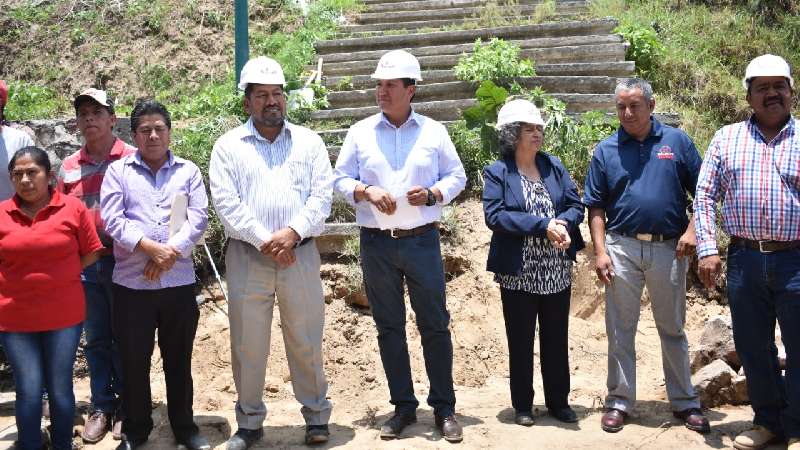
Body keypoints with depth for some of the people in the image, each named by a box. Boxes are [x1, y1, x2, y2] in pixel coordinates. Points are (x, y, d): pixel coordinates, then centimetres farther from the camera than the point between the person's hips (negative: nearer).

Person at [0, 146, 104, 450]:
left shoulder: (73, 208, -3)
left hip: (63, 316, 0)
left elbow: (91, 253, 2)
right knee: (28, 390, 4)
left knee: (60, 388, 9)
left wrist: (58, 278, -2)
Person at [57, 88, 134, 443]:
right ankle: (101, 406, 23)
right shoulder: (68, 166, 9)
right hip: (85, 265, 4)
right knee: (96, 339, 12)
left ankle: (126, 407, 20)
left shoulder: (133, 159, -4)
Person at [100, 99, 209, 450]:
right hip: (131, 282, -1)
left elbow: (198, 219, -2)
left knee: (178, 359, 11)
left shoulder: (188, 171, 8)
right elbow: (112, 220, -6)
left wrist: (169, 254, -14)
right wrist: (150, 248, -17)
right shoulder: (118, 171, 5)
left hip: (179, 281, 1)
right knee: (134, 360, 8)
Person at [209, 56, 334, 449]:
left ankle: (317, 415, 22)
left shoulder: (308, 141, 9)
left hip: (299, 254, 1)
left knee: (306, 340, 7)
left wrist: (292, 232, -14)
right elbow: (226, 202, -5)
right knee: (247, 344, 6)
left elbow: (322, 195, 0)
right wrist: (264, 240, -14)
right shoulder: (228, 146, 6)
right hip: (247, 258, 0)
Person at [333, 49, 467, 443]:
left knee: (434, 325, 3)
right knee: (388, 327, 9)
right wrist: (366, 192, -13)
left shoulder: (433, 131, 3)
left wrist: (432, 194, -12)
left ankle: (444, 408, 15)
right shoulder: (360, 132, 5)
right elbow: (340, 178, 7)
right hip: (376, 244, 1)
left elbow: (456, 177, 7)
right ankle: (403, 406, 21)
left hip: (422, 241, -1)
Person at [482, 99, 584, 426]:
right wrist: (542, 225, -22)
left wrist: (561, 225, -18)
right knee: (521, 341, 7)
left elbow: (576, 206, 4)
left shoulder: (554, 166, 8)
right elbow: (495, 215, -17)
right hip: (518, 273, -4)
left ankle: (559, 401, 25)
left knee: (556, 338, 12)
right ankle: (522, 405, 19)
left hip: (557, 272, 4)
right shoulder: (497, 173, -5)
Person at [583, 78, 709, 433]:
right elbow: (596, 207, 4)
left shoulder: (677, 141, 2)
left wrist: (692, 230, -9)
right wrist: (600, 251, -4)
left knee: (673, 328, 11)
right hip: (622, 248, 0)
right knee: (620, 330, 6)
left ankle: (684, 402, 22)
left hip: (669, 248, 0)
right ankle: (619, 401, 17)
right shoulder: (606, 150, 3)